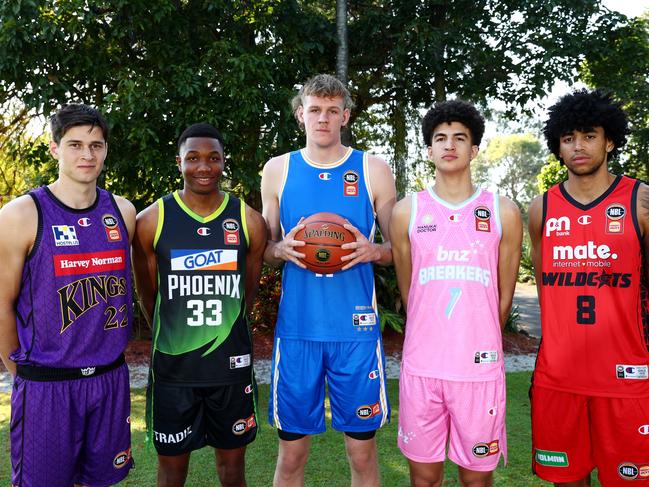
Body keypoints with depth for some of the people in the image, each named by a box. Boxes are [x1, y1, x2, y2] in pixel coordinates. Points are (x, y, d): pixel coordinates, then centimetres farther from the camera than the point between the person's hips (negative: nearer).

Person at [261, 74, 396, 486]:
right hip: (297, 329, 1)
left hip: (356, 330, -1)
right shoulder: (278, 170, 6)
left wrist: (373, 251, -14)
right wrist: (282, 250, -10)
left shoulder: (373, 170, 2)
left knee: (362, 452, 9)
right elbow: (263, 248, 13)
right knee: (292, 452, 10)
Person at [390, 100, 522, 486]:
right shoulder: (407, 212, 3)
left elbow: (504, 296, 8)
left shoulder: (503, 212, 2)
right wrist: (433, 340, 12)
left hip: (480, 368, 0)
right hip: (421, 366, 1)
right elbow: (407, 293, 9)